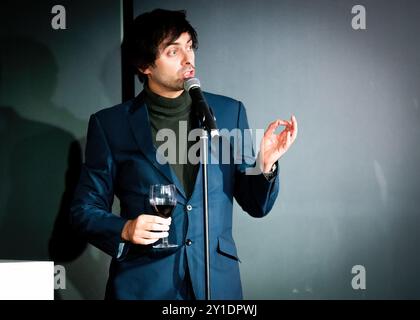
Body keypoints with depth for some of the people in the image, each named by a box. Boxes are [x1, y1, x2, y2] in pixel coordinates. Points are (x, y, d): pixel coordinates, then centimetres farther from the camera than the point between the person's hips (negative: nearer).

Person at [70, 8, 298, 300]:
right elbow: (85, 209, 3)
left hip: (217, 283, 2)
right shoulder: (109, 124, -1)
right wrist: (124, 230, -16)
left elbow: (256, 205, 6)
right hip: (141, 284, -2)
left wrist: (265, 164, -12)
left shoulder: (230, 112, 3)